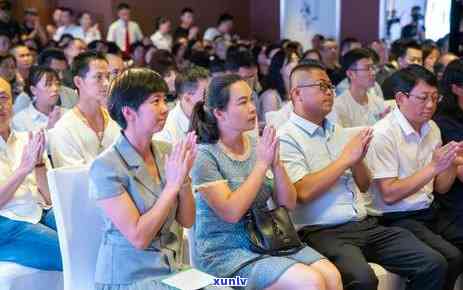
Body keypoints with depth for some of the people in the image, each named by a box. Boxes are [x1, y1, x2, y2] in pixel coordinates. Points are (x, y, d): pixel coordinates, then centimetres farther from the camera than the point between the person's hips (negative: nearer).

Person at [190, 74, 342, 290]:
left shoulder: (257, 146, 7)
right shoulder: (204, 156, -9)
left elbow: (288, 204, 5)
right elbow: (231, 212, -19)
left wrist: (276, 164, -12)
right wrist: (262, 164, -16)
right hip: (225, 253, -5)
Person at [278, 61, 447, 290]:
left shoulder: (337, 131, 19)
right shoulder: (285, 139, -4)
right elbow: (303, 192, -17)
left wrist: (358, 160, 0)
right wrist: (345, 159, -8)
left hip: (366, 225, 7)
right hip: (323, 232, -7)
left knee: (433, 265, -8)